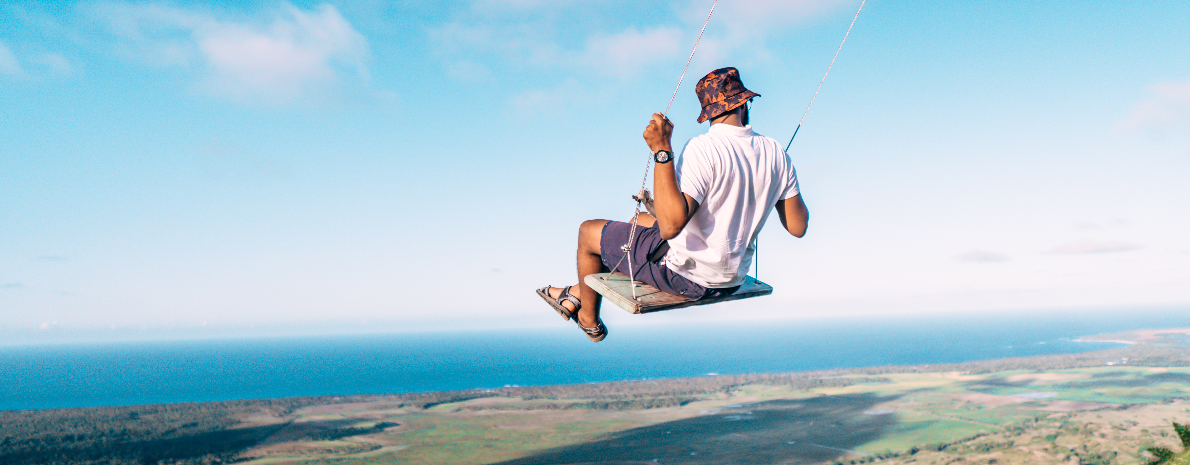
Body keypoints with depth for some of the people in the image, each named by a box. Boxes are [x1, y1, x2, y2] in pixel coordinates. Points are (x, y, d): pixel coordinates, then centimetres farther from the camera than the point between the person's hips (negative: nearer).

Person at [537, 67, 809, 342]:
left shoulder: (702, 150, -27)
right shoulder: (775, 153, -8)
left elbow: (671, 225, -36)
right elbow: (798, 227, -1)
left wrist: (662, 151, -33)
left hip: (686, 273, -7)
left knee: (589, 231, 15)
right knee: (641, 220, 31)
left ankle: (589, 320, 39)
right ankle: (577, 294, 43)